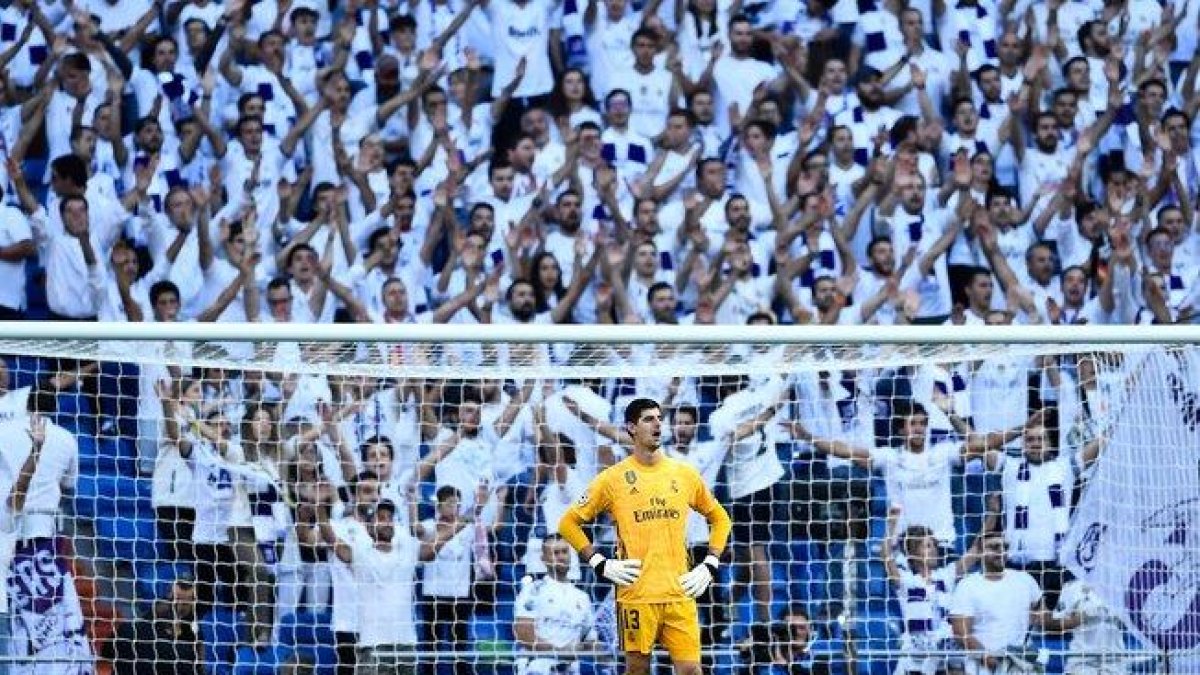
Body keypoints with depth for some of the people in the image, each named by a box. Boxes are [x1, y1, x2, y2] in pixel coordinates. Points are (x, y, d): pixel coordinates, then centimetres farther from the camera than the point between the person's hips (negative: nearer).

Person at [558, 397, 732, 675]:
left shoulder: (685, 474, 9)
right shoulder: (613, 478, 1)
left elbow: (720, 518, 21)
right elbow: (569, 523, 5)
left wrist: (709, 567, 8)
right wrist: (601, 565, -4)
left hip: (680, 593, 2)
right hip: (636, 596, -2)